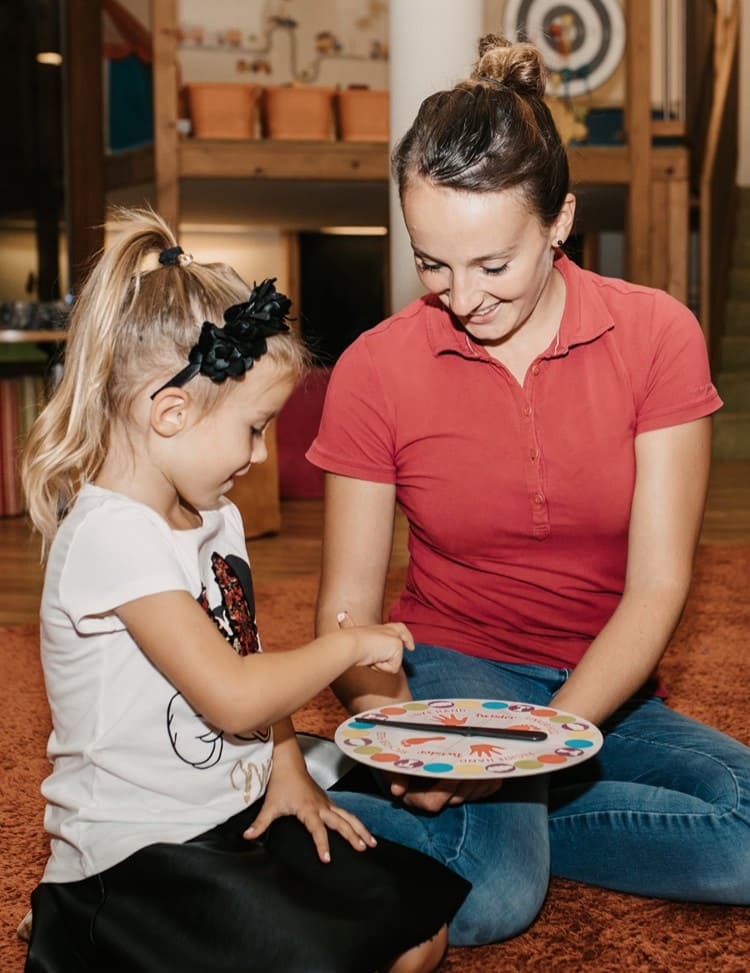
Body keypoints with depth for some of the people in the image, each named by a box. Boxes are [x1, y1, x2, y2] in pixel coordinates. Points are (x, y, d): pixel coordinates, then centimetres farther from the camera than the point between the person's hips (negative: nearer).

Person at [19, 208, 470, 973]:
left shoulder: (215, 519, 8)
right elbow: (233, 697, -26)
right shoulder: (111, 535, -22)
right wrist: (347, 645, -12)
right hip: (135, 852, -8)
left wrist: (289, 770, 3)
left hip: (240, 813, 9)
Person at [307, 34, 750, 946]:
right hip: (453, 666, -3)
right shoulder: (373, 370, -9)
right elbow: (348, 605, -5)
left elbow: (657, 585, -12)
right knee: (491, 896, -32)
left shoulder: (656, 334, -8)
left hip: (603, 688, 4)